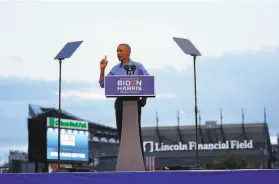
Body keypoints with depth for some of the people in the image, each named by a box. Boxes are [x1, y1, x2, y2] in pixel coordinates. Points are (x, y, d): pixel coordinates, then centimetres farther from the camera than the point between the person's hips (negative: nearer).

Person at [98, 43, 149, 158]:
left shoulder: (137, 66, 2)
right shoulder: (115, 69, 11)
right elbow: (103, 84, 11)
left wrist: (145, 97, -7)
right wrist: (102, 69, 0)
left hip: (134, 101, -4)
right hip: (120, 101, 4)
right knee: (121, 130, 1)